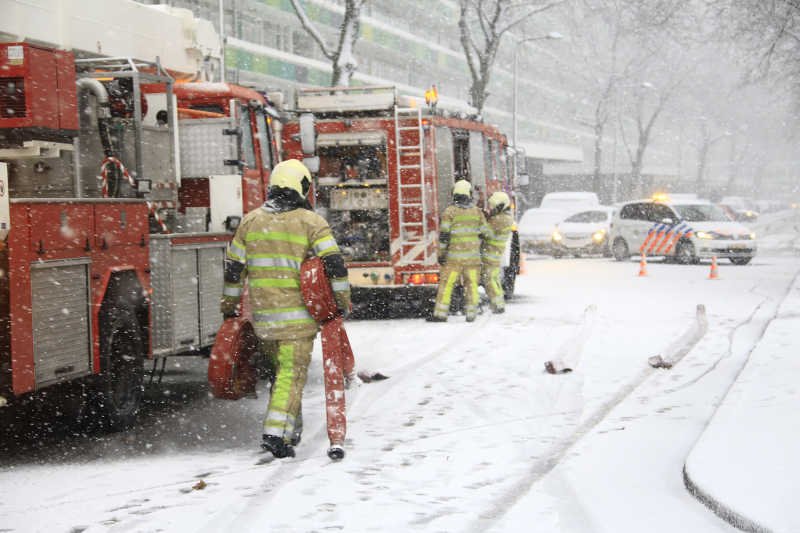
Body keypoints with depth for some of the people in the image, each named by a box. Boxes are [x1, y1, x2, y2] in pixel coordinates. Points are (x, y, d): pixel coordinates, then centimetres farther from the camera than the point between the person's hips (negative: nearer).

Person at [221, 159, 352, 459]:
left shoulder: (251, 221, 9)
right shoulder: (310, 221, -4)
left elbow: (234, 267, 13)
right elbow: (334, 262, -13)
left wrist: (229, 305, 23)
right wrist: (343, 299, -3)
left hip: (261, 313, 5)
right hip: (298, 312, -5)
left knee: (282, 369, 20)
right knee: (293, 372, -3)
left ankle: (291, 430, 23)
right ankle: (276, 433, -14)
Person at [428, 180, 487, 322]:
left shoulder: (450, 211, -5)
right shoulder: (477, 212, 5)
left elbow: (444, 234, -8)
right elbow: (482, 233, 8)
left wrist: (441, 253, -2)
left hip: (454, 255, -3)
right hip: (472, 255, 3)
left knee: (446, 283, 1)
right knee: (471, 284, 7)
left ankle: (440, 314, 0)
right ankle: (471, 314, 7)